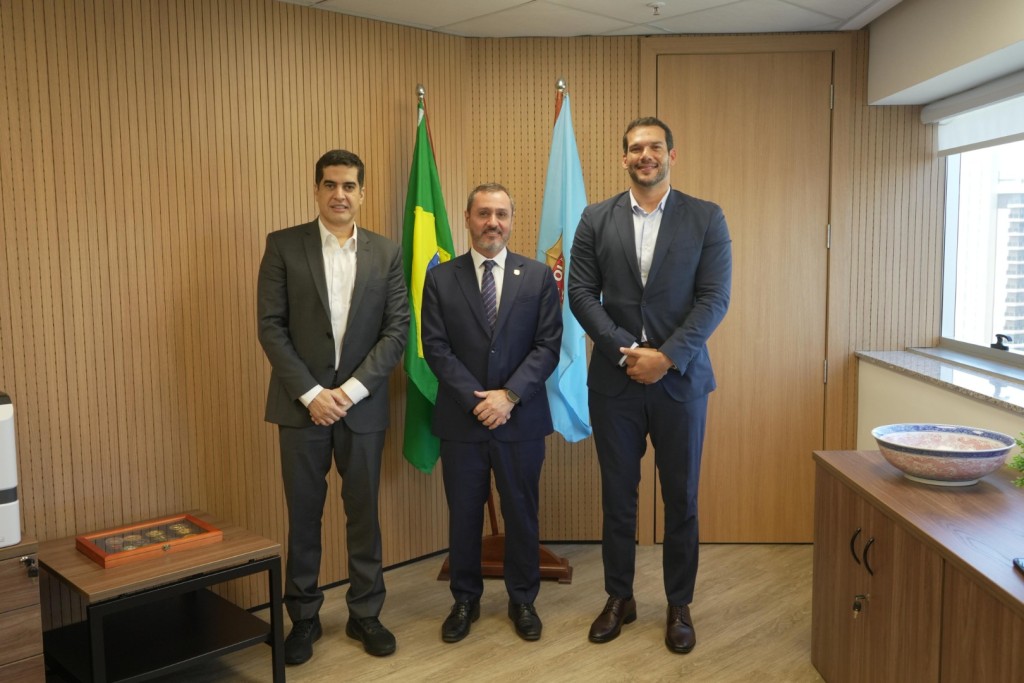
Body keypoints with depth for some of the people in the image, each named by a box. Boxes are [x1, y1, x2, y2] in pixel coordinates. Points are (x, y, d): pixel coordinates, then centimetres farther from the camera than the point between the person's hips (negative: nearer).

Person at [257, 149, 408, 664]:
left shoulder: (386, 253, 4)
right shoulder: (283, 246, -1)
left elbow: (398, 329, -1)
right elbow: (271, 327, -5)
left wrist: (353, 389, -11)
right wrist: (310, 393, -12)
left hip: (362, 404, 1)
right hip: (302, 403, -1)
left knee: (363, 513, 10)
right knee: (303, 515, 9)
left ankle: (365, 614, 26)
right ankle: (303, 617, 26)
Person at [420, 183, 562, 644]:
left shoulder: (539, 276, 2)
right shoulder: (440, 278, 2)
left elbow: (548, 346, -3)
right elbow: (435, 348, -4)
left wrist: (509, 395, -14)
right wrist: (476, 399, -13)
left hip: (521, 418, 0)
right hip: (460, 419, 0)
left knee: (521, 513, 11)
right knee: (463, 514, 10)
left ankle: (523, 601, 29)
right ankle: (465, 600, 28)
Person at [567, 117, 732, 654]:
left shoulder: (706, 218, 1)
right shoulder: (596, 219, 4)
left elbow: (714, 298, -6)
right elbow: (581, 292, -1)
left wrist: (666, 357, -16)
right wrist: (627, 350, -12)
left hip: (680, 378, -1)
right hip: (613, 380, 1)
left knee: (681, 498, 9)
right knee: (617, 495, 11)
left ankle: (679, 605, 25)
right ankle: (619, 597, 27)